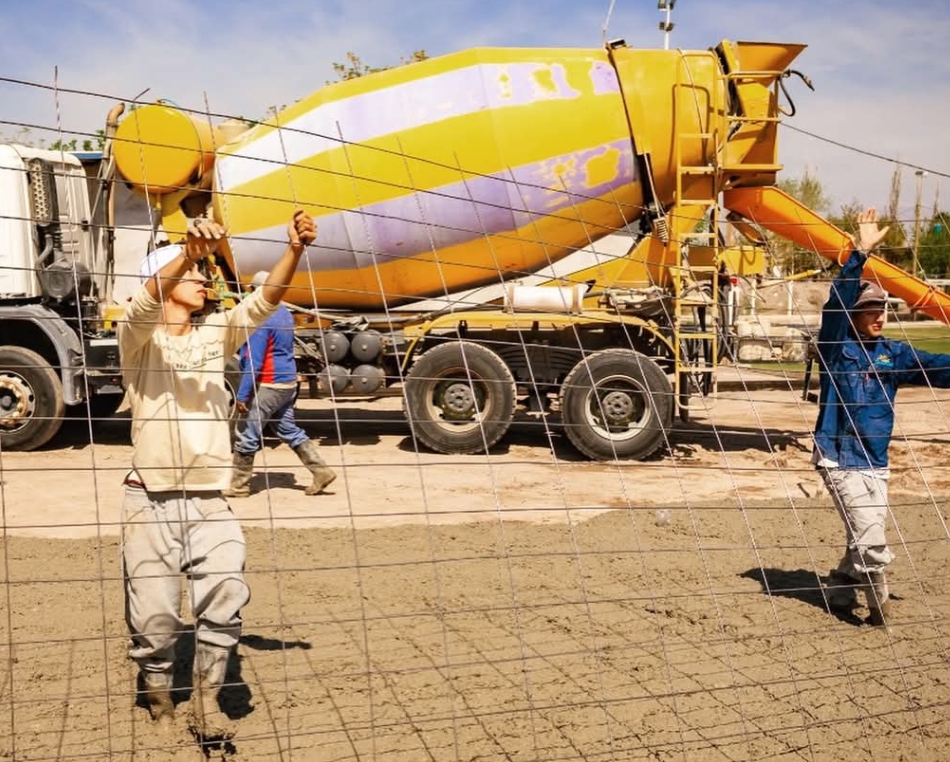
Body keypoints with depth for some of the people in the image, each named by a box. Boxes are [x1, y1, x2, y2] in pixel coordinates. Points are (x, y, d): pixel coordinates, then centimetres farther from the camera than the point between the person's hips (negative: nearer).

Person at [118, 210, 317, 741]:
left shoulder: (216, 333, 11)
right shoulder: (140, 336, 0)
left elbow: (265, 301, -3)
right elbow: (147, 302, -23)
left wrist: (294, 251, -20)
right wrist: (189, 249, -40)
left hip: (211, 502, 3)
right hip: (153, 501, -3)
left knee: (226, 599, -12)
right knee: (154, 616, 1)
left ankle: (207, 701, 8)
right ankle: (160, 705, 25)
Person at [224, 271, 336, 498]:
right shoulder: (284, 313, 10)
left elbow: (254, 360, -21)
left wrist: (242, 394, -20)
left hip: (268, 385, -9)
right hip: (288, 383, 9)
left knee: (246, 436, 1)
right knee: (289, 431, 17)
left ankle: (238, 486, 9)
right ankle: (322, 471, 13)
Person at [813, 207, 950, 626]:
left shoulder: (893, 353, 7)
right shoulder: (836, 345, -8)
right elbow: (837, 301, -22)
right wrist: (860, 253, -30)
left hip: (877, 462, 6)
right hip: (841, 459, -6)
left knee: (864, 539, 13)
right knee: (871, 539, -10)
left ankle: (840, 595, 32)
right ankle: (879, 608, 7)